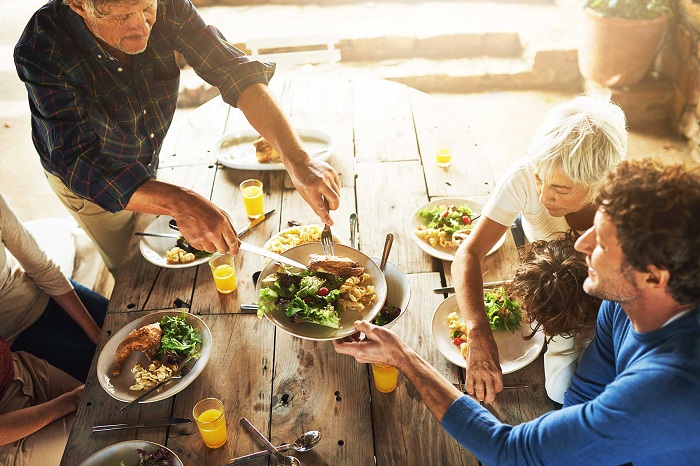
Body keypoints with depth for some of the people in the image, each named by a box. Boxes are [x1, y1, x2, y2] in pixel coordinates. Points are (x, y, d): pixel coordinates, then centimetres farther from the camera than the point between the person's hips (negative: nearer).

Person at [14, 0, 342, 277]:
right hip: (86, 181, -3)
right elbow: (78, 162, -44)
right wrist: (180, 203, -60)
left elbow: (236, 72, -32)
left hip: (146, 163, 4)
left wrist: (297, 158, -46)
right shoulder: (41, 51, -37)